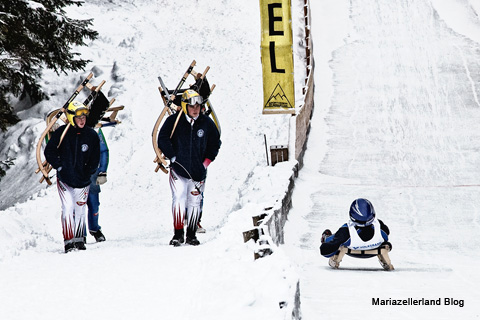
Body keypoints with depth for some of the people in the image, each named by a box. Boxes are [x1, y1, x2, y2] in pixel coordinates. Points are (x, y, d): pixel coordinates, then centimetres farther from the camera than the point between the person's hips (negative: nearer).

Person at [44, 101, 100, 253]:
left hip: (82, 181, 2)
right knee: (68, 208, -12)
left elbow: (95, 159, 8)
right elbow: (49, 152, 1)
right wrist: (59, 167, -6)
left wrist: (88, 173, 0)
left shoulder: (92, 135, -2)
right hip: (64, 179, -2)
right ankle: (69, 241, -8)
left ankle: (79, 239, 22)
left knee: (80, 209, 8)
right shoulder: (61, 133, -6)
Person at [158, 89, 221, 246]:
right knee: (178, 200, -13)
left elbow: (215, 143, 14)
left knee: (195, 202, 6)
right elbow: (162, 139, 0)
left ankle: (191, 235, 17)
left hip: (198, 172, 2)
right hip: (178, 170, -2)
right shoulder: (173, 121, -3)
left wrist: (206, 161, 7)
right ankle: (178, 234, -4)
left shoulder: (206, 123, 4)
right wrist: (173, 157, -8)